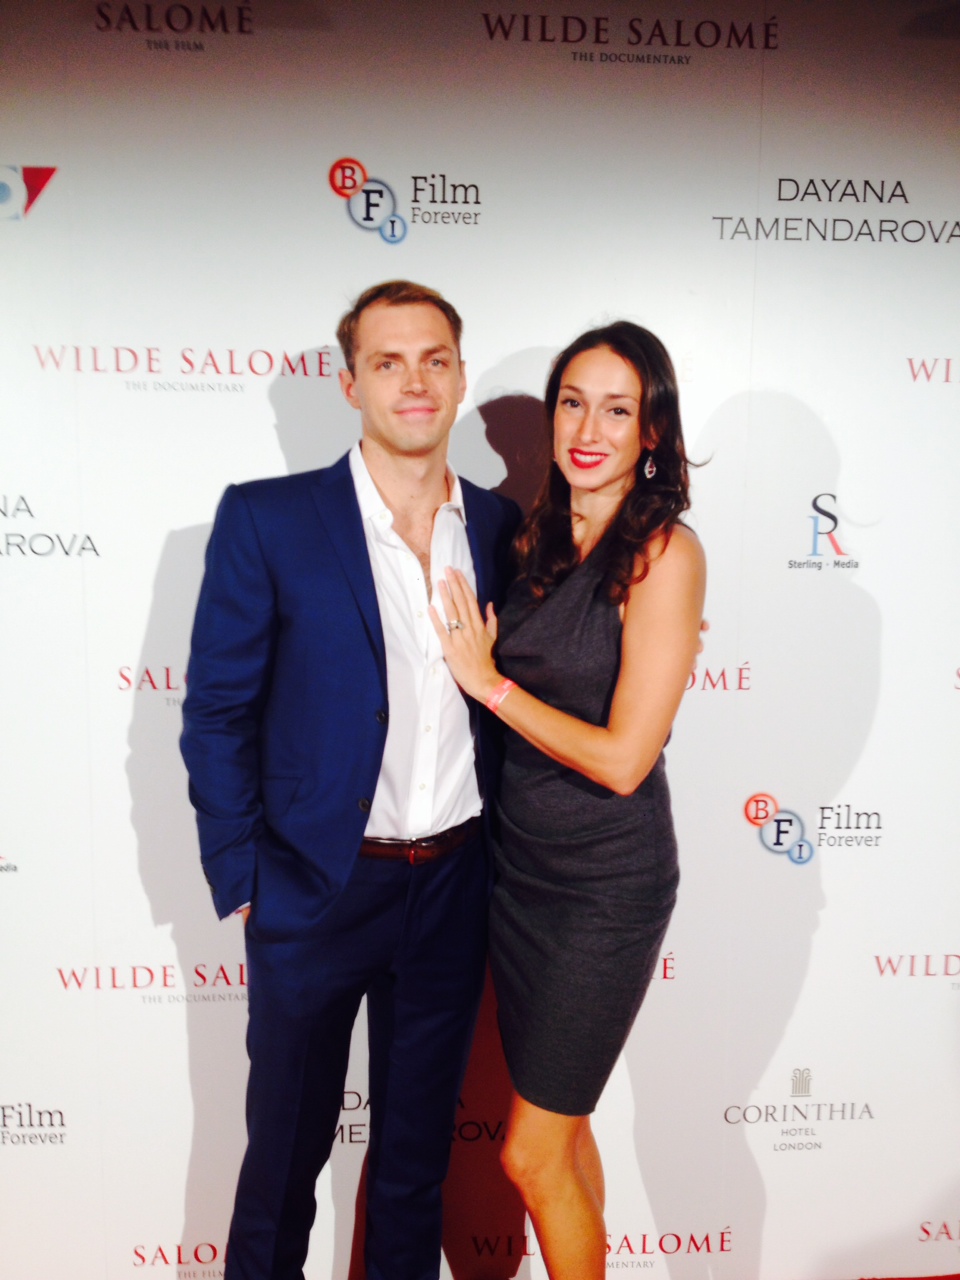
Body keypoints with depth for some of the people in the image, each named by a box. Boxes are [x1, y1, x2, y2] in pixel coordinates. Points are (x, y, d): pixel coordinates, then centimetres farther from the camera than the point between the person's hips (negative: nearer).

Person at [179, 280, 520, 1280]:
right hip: (316, 888, -3)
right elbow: (218, 711, -8)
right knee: (287, 1148, 18)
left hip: (452, 887, 4)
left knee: (418, 1148, 22)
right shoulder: (266, 520, -10)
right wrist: (240, 881, -8)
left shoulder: (498, 525, 2)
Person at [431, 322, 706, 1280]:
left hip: (604, 885, -6)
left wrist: (490, 682, -13)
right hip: (519, 865, 7)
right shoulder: (543, 540, 5)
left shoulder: (663, 552, -16)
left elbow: (622, 757, -20)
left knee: (530, 1153, 6)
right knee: (560, 1127, 22)